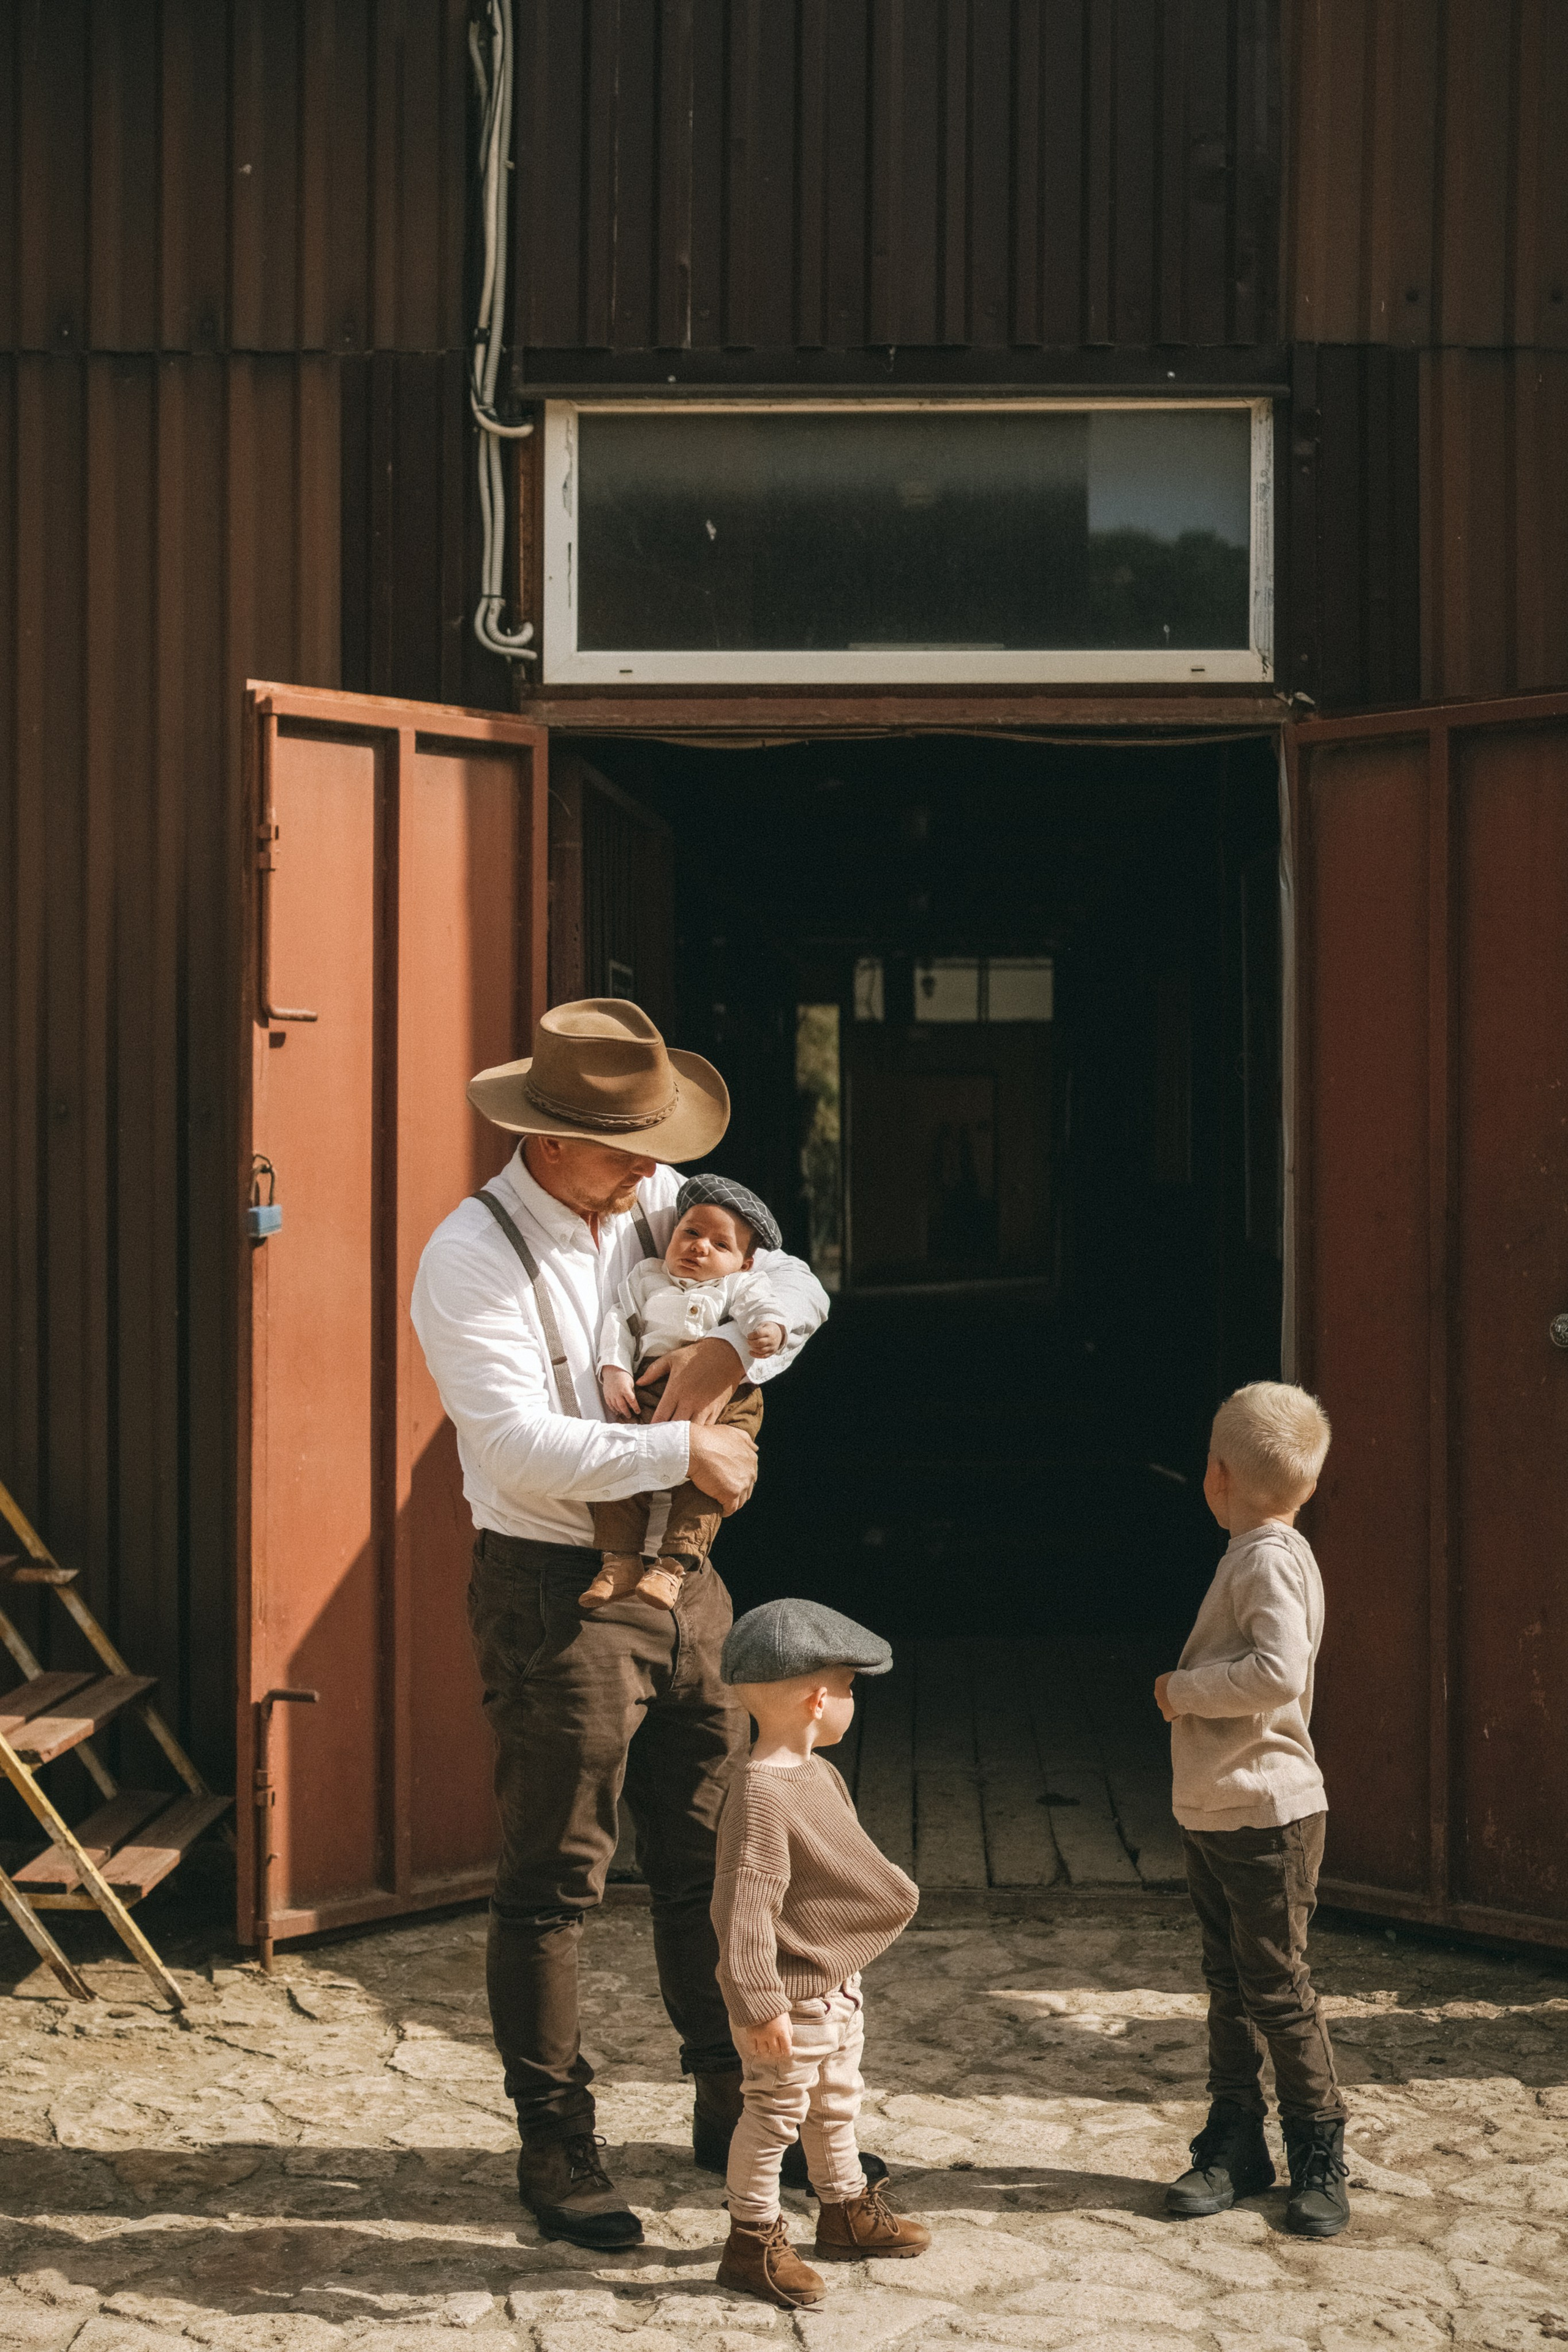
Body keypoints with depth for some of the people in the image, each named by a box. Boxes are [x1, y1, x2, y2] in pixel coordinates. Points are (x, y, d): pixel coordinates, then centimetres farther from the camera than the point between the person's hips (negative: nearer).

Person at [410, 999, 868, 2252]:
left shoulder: (652, 1205, 7)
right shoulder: (473, 1257, -15)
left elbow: (793, 1285, 10)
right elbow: (519, 1446, -23)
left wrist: (720, 1355, -10)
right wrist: (684, 1451, -20)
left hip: (680, 1580, 7)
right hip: (554, 1594, -7)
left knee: (713, 1864, 14)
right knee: (552, 1884, 2)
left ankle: (736, 2111, 28)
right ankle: (557, 2147, 14)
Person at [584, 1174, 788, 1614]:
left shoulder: (741, 1284, 18)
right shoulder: (647, 1277, 24)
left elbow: (761, 1305, -1)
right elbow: (619, 1321, 17)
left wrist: (770, 1329, -26)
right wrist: (614, 1370, -1)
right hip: (649, 1393, 2)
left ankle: (674, 1565, -27)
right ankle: (620, 1560, -17)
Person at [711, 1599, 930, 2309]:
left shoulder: (819, 1774, 4)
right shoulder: (761, 1795, -28)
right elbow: (743, 1908, -29)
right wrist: (757, 2003, -28)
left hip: (838, 1982, 10)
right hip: (791, 1998, -10)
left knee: (836, 2102, 24)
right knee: (775, 2112, 2)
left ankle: (845, 2211, 41)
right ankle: (751, 2240, 16)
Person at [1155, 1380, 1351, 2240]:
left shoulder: (1271, 1560, -17)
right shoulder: (1249, 1555, 12)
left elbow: (1279, 1673, -31)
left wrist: (1183, 1691, -19)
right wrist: (1187, 1692, 2)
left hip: (1266, 1818, -9)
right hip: (1211, 1813, 9)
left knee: (1276, 1987, 0)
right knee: (1230, 1984, 14)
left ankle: (1320, 2159, 12)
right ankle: (1232, 2146, 23)